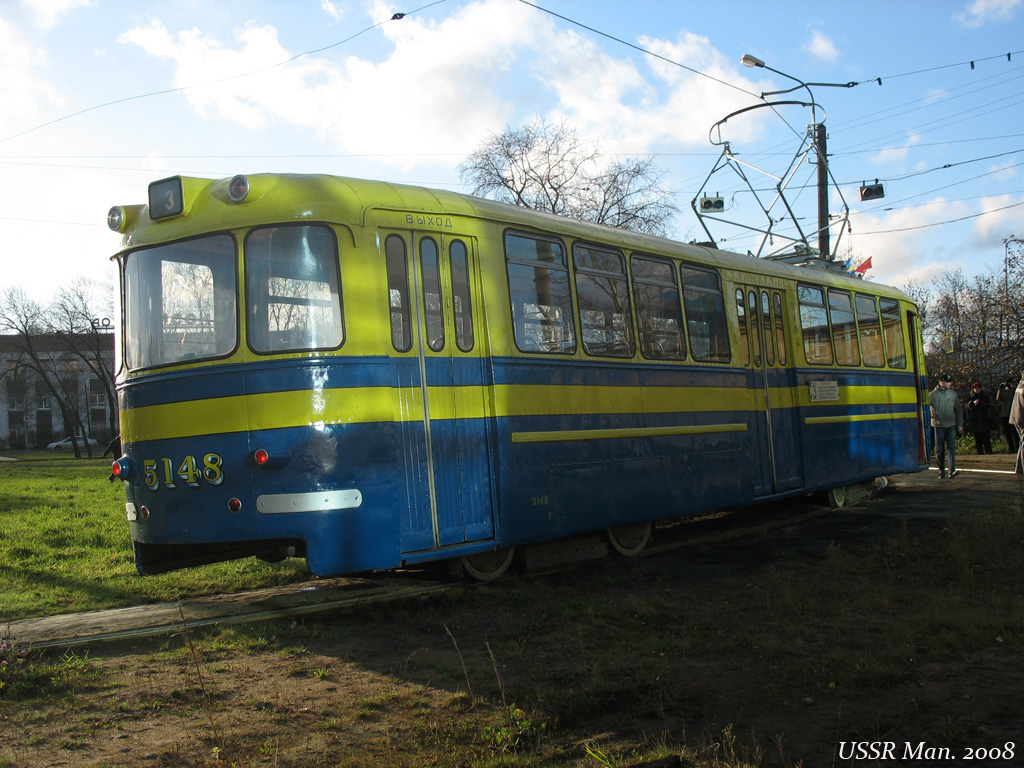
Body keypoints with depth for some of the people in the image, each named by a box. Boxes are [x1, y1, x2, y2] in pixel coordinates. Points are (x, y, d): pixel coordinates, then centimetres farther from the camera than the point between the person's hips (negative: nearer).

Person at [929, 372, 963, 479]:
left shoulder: (953, 394, 9)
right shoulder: (933, 394, -1)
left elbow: (958, 410, 14)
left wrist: (960, 424, 12)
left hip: (951, 425, 2)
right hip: (938, 425, -2)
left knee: (952, 448, -9)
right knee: (940, 449, 4)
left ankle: (952, 470, -13)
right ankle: (941, 471, 12)